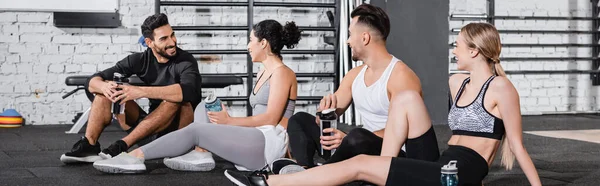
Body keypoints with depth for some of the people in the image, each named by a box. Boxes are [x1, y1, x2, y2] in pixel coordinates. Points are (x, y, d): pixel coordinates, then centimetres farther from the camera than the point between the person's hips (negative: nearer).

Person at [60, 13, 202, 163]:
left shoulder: (185, 61, -13)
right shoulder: (140, 60, 0)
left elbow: (188, 91, -37)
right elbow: (93, 82, -5)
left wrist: (141, 91, -44)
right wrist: (104, 87, -31)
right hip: (150, 127, 5)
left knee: (175, 98, -35)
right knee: (105, 90, -7)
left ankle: (122, 146, -36)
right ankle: (89, 145, -26)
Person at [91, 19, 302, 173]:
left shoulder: (282, 73, -7)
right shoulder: (264, 72, 22)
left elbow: (271, 118, -15)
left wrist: (229, 121, -11)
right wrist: (226, 120, 7)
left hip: (270, 142, -9)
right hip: (254, 139, 9)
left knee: (196, 130, -17)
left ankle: (135, 156, -20)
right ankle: (201, 154, -17)